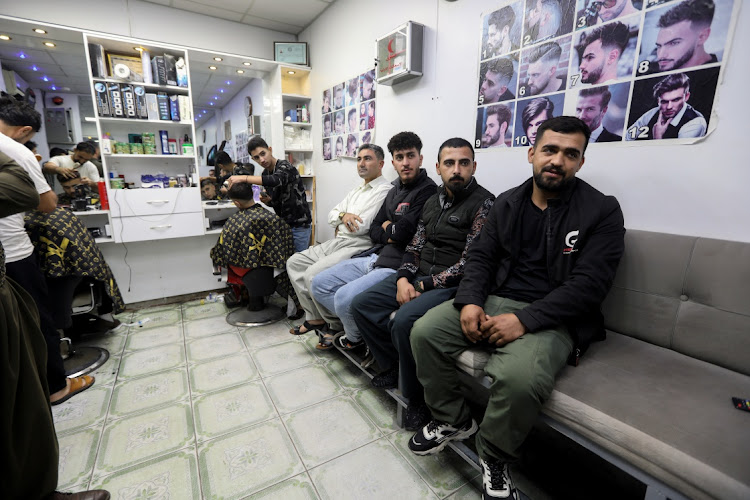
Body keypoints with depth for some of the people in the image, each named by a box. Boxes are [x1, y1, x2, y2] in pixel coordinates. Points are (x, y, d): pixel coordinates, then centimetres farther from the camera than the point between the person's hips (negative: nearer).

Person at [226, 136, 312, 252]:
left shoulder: (284, 166, -13)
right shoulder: (265, 174, 8)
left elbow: (276, 180, -37)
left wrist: (243, 178, -36)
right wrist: (267, 200, -6)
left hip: (299, 226, -7)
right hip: (282, 225, 7)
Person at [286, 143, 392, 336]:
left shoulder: (384, 190, -9)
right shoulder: (356, 190, 22)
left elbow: (361, 227, -18)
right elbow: (331, 215, 17)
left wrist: (339, 223, 2)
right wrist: (343, 215, -7)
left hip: (357, 246, -10)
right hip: (337, 242, 10)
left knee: (313, 274, -25)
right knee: (294, 262, 5)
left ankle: (335, 326, -3)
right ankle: (315, 317, 6)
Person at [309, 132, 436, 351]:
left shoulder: (428, 191, -9)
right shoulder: (395, 190, 17)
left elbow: (403, 231, -20)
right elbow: (374, 231, 13)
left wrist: (387, 226, 1)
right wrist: (391, 234, -7)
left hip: (395, 265, -8)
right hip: (373, 256, 9)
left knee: (344, 298, -26)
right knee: (319, 284, 5)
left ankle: (354, 338, 8)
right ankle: (357, 325, 15)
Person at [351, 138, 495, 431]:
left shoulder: (484, 204, -9)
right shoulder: (432, 202, 14)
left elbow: (469, 263, -16)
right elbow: (415, 246, 12)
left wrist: (423, 286, -16)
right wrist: (403, 279, -6)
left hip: (453, 285, -7)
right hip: (417, 277, 8)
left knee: (404, 320, -31)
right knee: (361, 305, -2)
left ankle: (417, 397, -6)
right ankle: (394, 365, 14)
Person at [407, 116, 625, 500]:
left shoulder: (602, 211, -2)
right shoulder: (507, 203, 12)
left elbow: (588, 284, -11)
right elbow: (481, 256, 9)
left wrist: (525, 319, -22)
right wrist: (470, 300, -10)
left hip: (551, 317, -4)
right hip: (493, 301, 5)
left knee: (518, 377, -34)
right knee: (425, 331, -14)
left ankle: (494, 457, 2)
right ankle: (452, 421, 10)